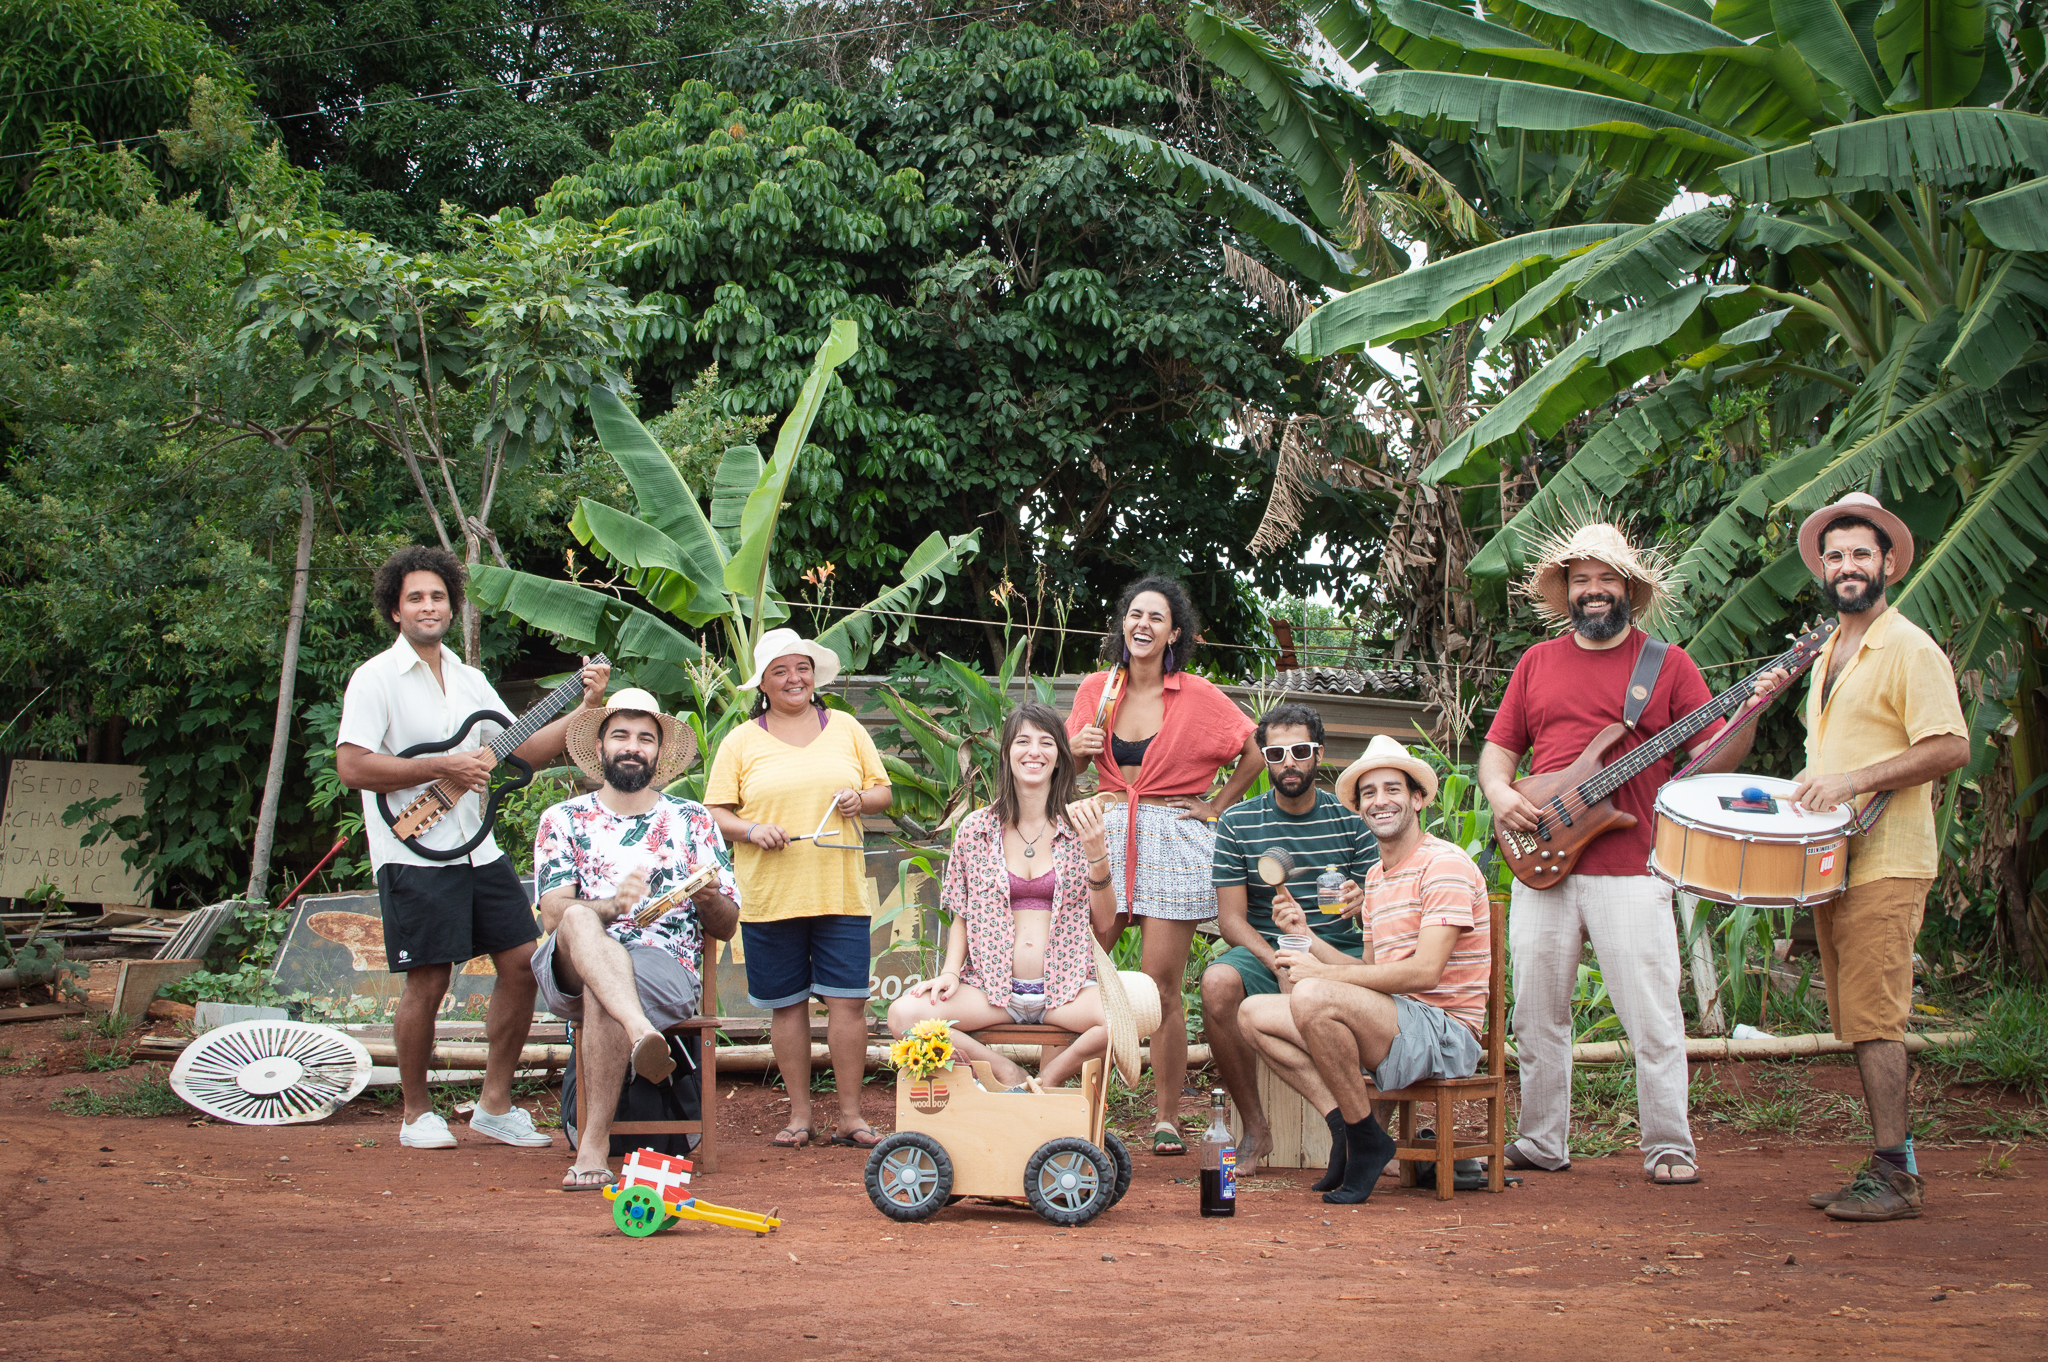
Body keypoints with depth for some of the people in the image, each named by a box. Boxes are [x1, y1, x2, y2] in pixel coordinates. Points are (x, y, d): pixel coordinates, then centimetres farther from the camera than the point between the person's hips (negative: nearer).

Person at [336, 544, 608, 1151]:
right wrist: (442, 768, -16)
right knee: (428, 981, -5)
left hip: (478, 848, 7)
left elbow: (525, 749, 15)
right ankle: (417, 1113, 13)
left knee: (523, 962, 3)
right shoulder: (376, 678, -4)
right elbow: (351, 766, -14)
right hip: (414, 854, -7)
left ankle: (494, 1104, 14)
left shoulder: (469, 679, 16)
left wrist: (587, 707, 4)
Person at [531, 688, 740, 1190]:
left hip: (666, 969, 0)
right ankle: (642, 1034, -54)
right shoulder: (563, 820, 14)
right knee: (578, 921, -33)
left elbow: (727, 927, 14)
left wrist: (708, 899, -10)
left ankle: (594, 1140, -26)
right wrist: (610, 906, -21)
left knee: (601, 995, -34)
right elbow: (553, 915, 0)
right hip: (570, 971, 1)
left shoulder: (692, 821, 15)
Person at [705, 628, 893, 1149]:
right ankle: (799, 1115, 16)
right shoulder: (741, 742, 7)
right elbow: (716, 813, 5)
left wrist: (860, 799, -6)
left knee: (848, 1000, -4)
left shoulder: (846, 729, 12)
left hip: (841, 892, 1)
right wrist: (751, 830, -14)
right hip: (769, 897, -1)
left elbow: (883, 790, 15)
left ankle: (850, 1115, 6)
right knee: (787, 1005, 5)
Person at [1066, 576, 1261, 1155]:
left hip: (1172, 838, -3)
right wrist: (1080, 747, -2)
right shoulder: (1096, 688, 8)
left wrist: (1216, 809, 5)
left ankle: (1167, 1118, 6)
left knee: (1161, 986, -4)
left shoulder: (1197, 695, 0)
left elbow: (1255, 753, 8)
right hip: (1106, 834, 3)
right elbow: (1068, 765, 19)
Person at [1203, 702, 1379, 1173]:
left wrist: (1363, 900, -21)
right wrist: (1279, 964, -19)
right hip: (1263, 951, 0)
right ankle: (1255, 1130, -15)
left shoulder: (1351, 818, 6)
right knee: (1218, 982, -34)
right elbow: (1231, 918, -1)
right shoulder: (1237, 824, 3)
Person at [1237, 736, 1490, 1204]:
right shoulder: (1375, 877, 19)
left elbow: (1424, 972, -20)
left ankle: (1367, 1141, -14)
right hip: (1392, 1024, 9)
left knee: (1313, 998, -31)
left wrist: (1322, 972, -15)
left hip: (1444, 1030, -9)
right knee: (1255, 1013, 0)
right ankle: (1343, 1125, -11)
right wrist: (1305, 935, 6)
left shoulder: (1445, 864, -10)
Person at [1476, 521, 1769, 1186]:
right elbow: (1497, 748, 16)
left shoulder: (1668, 663, 5)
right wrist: (1499, 793, -4)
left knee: (1654, 1018, -4)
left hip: (1631, 870, -3)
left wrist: (1749, 715, -17)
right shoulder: (1537, 663, 15)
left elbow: (1713, 758, 1)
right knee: (1537, 1014, 8)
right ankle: (1541, 1143, 20)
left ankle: (1669, 1147, 7)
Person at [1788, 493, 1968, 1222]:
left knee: (1872, 1017, -11)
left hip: (1885, 862, -9)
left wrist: (1854, 780, -20)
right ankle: (1891, 1168, 14)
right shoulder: (1828, 655, 20)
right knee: (1856, 1020, 8)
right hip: (1832, 858, 9)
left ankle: (1893, 1176, -6)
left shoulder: (1910, 649, -8)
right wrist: (1809, 790, 12)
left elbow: (1950, 748, -16)